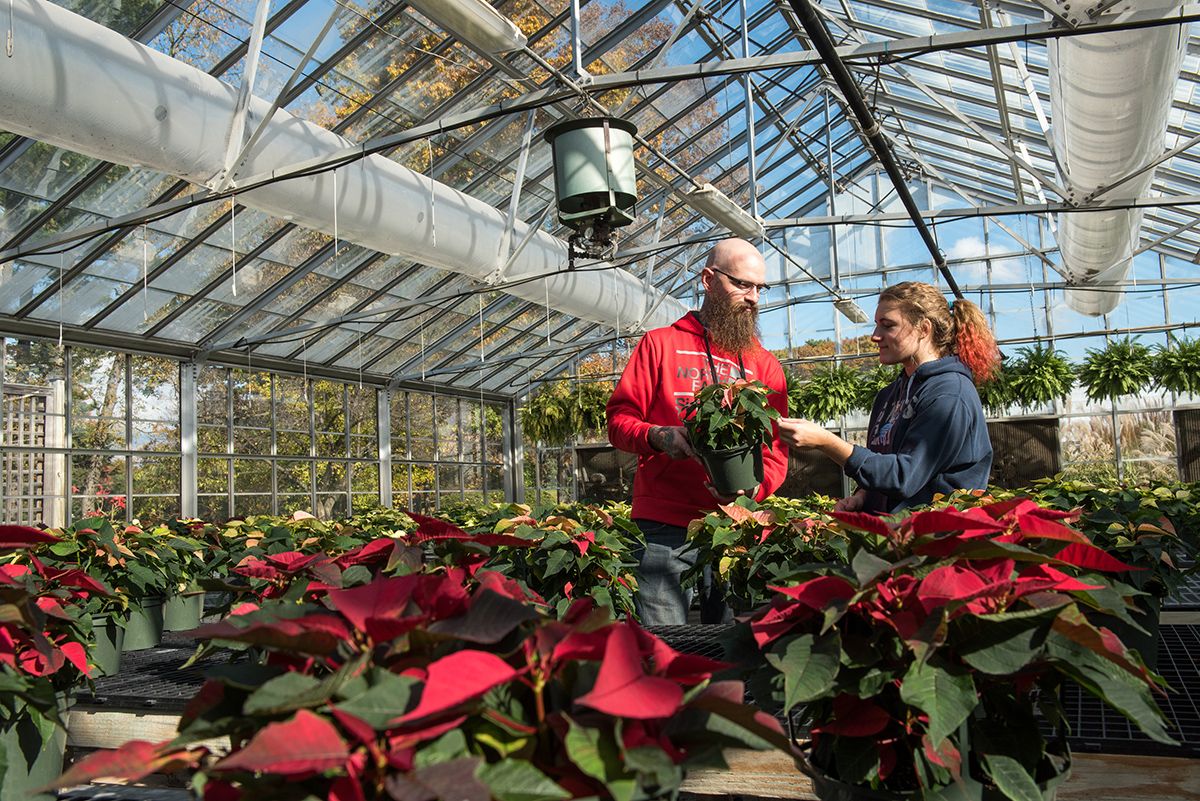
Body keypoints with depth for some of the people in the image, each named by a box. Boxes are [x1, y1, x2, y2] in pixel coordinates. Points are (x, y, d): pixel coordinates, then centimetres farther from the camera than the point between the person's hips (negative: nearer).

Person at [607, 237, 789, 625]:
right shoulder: (660, 343, 8)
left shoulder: (765, 364, 15)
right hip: (665, 528, -2)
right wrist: (659, 436, -17)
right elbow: (619, 420, 4)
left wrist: (753, 486, -13)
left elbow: (776, 451, 8)